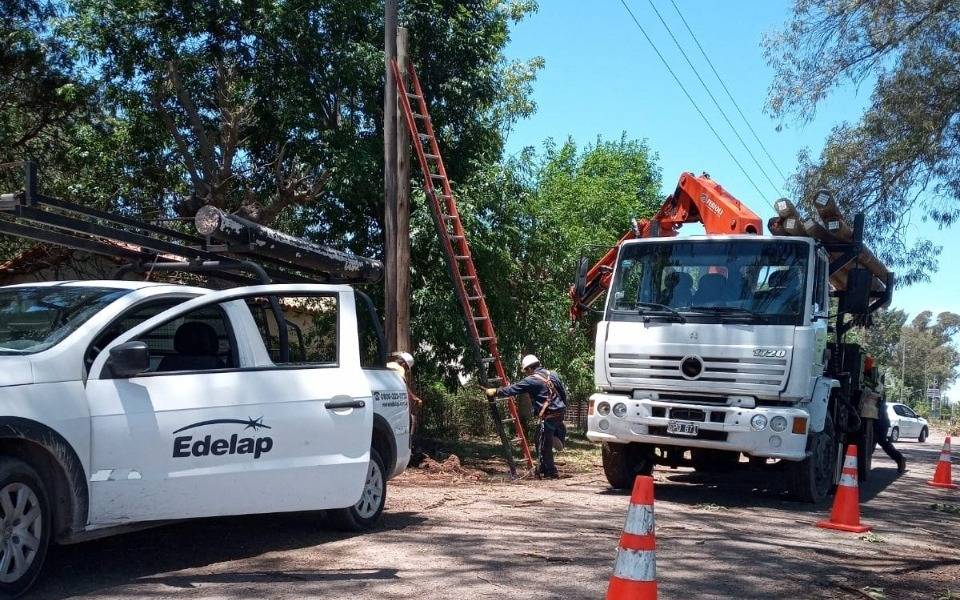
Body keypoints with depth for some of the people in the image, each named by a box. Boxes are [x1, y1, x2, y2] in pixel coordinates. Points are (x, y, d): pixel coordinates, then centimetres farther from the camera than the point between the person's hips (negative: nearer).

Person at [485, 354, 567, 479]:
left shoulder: (531, 380, -8)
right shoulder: (552, 375, 13)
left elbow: (512, 390, -6)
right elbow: (564, 393, 15)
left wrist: (495, 392, 4)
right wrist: (562, 409, 23)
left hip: (548, 416, -8)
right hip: (560, 413, 8)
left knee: (544, 445, 2)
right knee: (540, 441, 20)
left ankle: (551, 472, 7)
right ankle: (543, 468, 28)